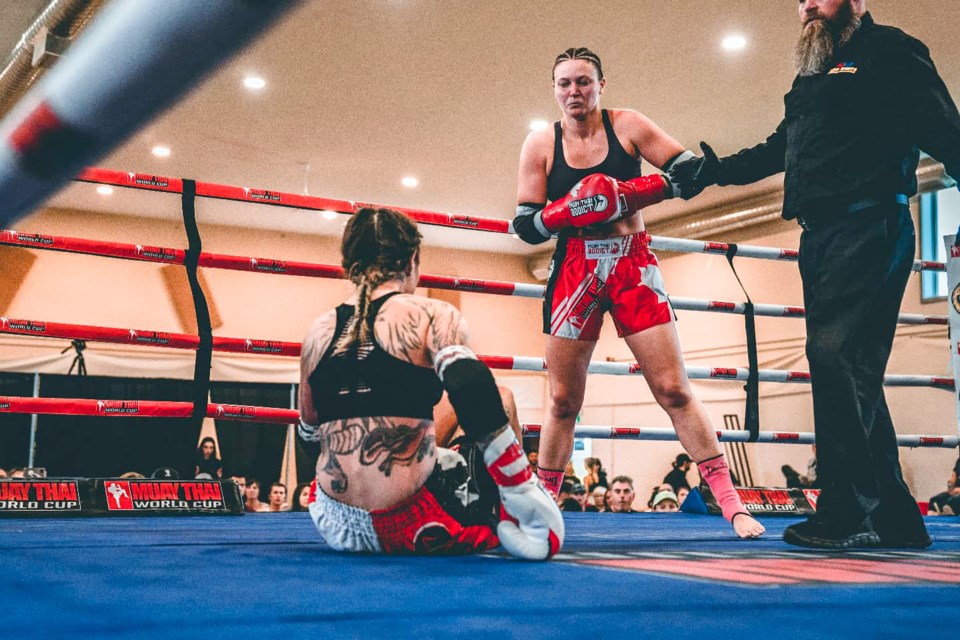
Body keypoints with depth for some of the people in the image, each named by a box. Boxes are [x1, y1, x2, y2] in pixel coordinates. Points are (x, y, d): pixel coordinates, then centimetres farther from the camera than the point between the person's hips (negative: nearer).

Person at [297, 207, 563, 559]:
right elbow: (474, 395, -23)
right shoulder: (431, 315, -4)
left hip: (335, 525, 6)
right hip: (406, 526, -6)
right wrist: (525, 493, -21)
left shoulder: (319, 331, 9)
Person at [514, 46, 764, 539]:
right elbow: (525, 225, 0)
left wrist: (628, 194, -16)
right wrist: (570, 209, -19)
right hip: (574, 271, 1)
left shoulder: (627, 125, 0)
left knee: (674, 390, -5)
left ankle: (732, 505, -2)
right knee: (563, 400, 6)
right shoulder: (540, 144, 2)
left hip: (632, 266, -1)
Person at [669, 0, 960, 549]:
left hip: (868, 227, -8)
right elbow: (778, 151, 34)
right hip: (821, 235, 8)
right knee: (850, 372, 5)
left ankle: (850, 513, -16)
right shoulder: (810, 78, 27)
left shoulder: (887, 51, 2)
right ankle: (895, 518, 8)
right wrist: (712, 170, 23)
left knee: (836, 354, -18)